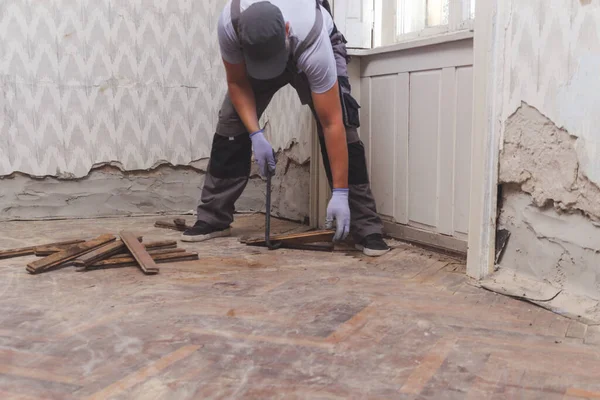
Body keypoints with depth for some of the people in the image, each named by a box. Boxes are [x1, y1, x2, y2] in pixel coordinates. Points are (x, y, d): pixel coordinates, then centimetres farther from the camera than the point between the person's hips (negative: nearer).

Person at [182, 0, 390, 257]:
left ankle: (366, 228, -17)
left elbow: (332, 124, -44)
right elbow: (237, 83, -19)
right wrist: (255, 135, -31)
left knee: (343, 124, -23)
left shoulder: (315, 45, -47)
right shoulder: (229, 24, -39)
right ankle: (213, 219, 3)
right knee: (230, 123, -9)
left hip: (316, 46, -3)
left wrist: (340, 193, -44)